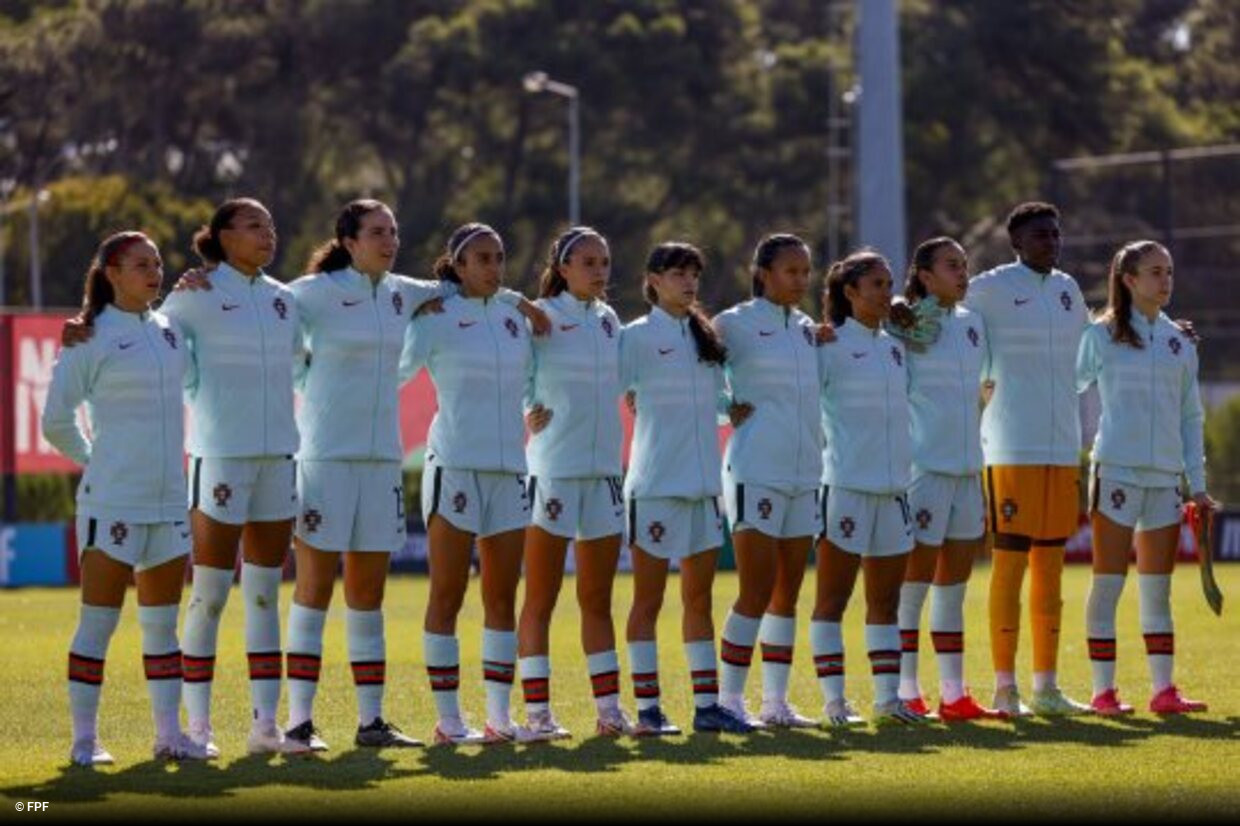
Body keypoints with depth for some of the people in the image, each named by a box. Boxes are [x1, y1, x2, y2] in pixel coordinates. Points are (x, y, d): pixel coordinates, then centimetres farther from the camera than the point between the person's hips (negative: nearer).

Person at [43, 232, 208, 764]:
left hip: (169, 498, 6)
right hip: (112, 500, -6)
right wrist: (95, 461, 6)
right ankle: (84, 738, 0)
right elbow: (56, 421, -2)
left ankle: (169, 734, 14)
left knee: (162, 621, 9)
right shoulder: (90, 338, -7)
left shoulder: (170, 330, 10)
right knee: (99, 620, -4)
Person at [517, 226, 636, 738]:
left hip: (604, 469, 6)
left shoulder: (609, 321, 12)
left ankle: (608, 709, 12)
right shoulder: (541, 317, -6)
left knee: (598, 600, 10)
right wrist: (525, 416, -13)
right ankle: (536, 712, 0)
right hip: (553, 469, -6)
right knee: (541, 599, -2)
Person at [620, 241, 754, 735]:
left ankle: (706, 705, 12)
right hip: (655, 485, -6)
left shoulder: (706, 336, 14)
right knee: (649, 599, -2)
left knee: (699, 597, 9)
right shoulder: (637, 336, -6)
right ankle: (647, 709, 0)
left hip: (703, 483, 6)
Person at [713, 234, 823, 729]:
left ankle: (775, 702, 12)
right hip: (755, 473, -6)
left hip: (805, 473, 6)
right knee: (756, 592, -8)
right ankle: (729, 700, -2)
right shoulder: (734, 325, -4)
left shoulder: (808, 330, 14)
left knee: (787, 594, 7)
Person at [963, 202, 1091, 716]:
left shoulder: (1068, 290, 14)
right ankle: (1004, 688, -1)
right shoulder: (991, 288, -4)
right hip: (1012, 450, -6)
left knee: (1050, 567, 8)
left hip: (1063, 447, 6)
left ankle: (1046, 688, 12)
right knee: (1009, 562, -5)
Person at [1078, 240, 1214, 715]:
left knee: (1158, 588, 6)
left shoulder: (1180, 342, 12)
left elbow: (1190, 417, 15)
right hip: (1116, 470, -4)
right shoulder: (1101, 336, 1)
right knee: (1108, 583, -3)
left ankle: (1164, 690, 9)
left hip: (1166, 475, 4)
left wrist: (1197, 484, 10)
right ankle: (1103, 691, -1)